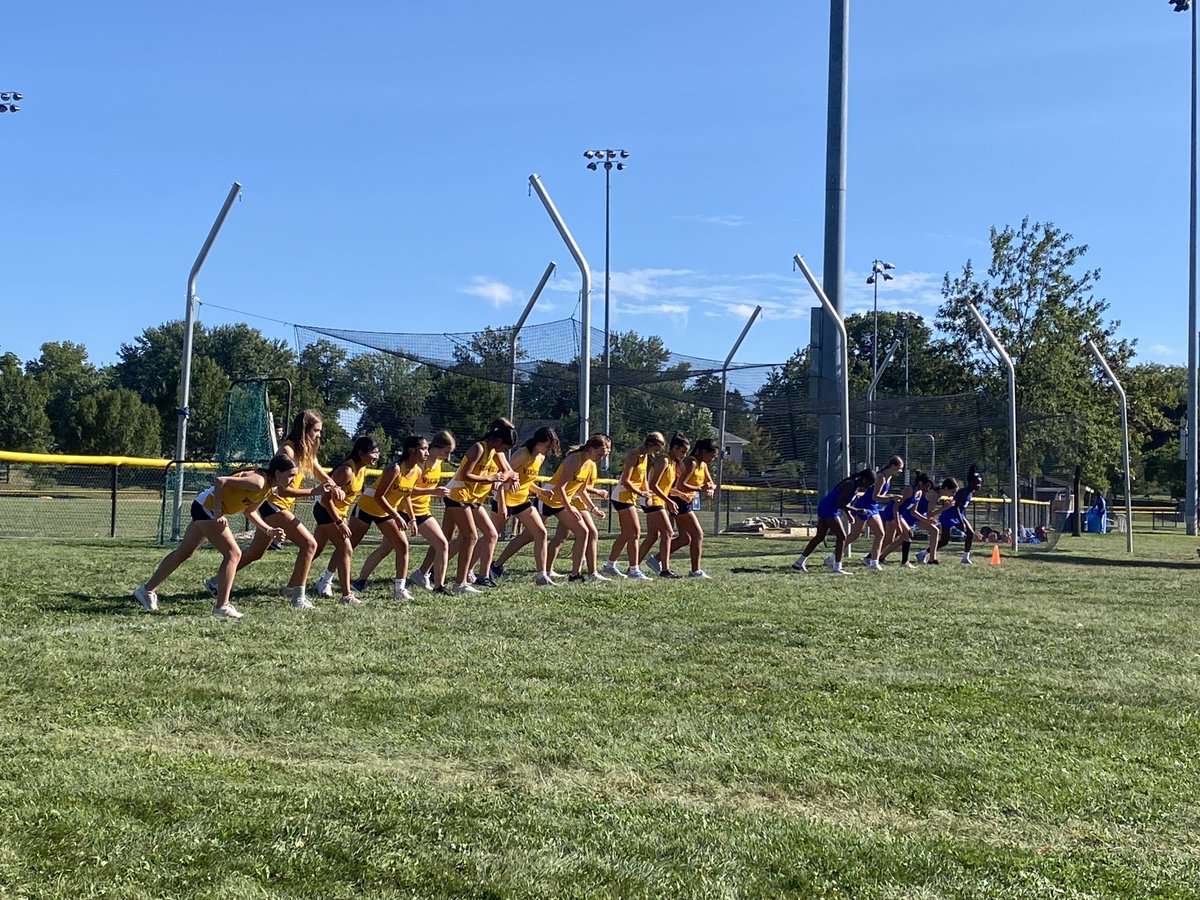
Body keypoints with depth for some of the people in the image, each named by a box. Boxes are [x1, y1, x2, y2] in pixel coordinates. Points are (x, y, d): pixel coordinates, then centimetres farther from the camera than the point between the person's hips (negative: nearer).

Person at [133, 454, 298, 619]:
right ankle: (222, 606, -6)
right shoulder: (258, 482, -26)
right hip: (207, 507, -10)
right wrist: (218, 513, -28)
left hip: (204, 509, 10)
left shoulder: (271, 488, 3)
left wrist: (268, 530, 3)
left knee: (183, 552, 17)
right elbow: (220, 481, -28)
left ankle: (147, 590, 27)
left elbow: (249, 511, 14)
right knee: (233, 553, -11)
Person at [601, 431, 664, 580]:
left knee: (627, 534, 14)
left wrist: (647, 492, 4)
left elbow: (642, 478, 19)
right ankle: (634, 570, -7)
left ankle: (610, 566, 22)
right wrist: (640, 493, -20)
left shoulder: (645, 456, 11)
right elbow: (625, 481, -22)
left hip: (630, 497, 10)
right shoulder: (634, 455, -17)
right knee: (635, 533, -10)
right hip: (623, 496, -10)